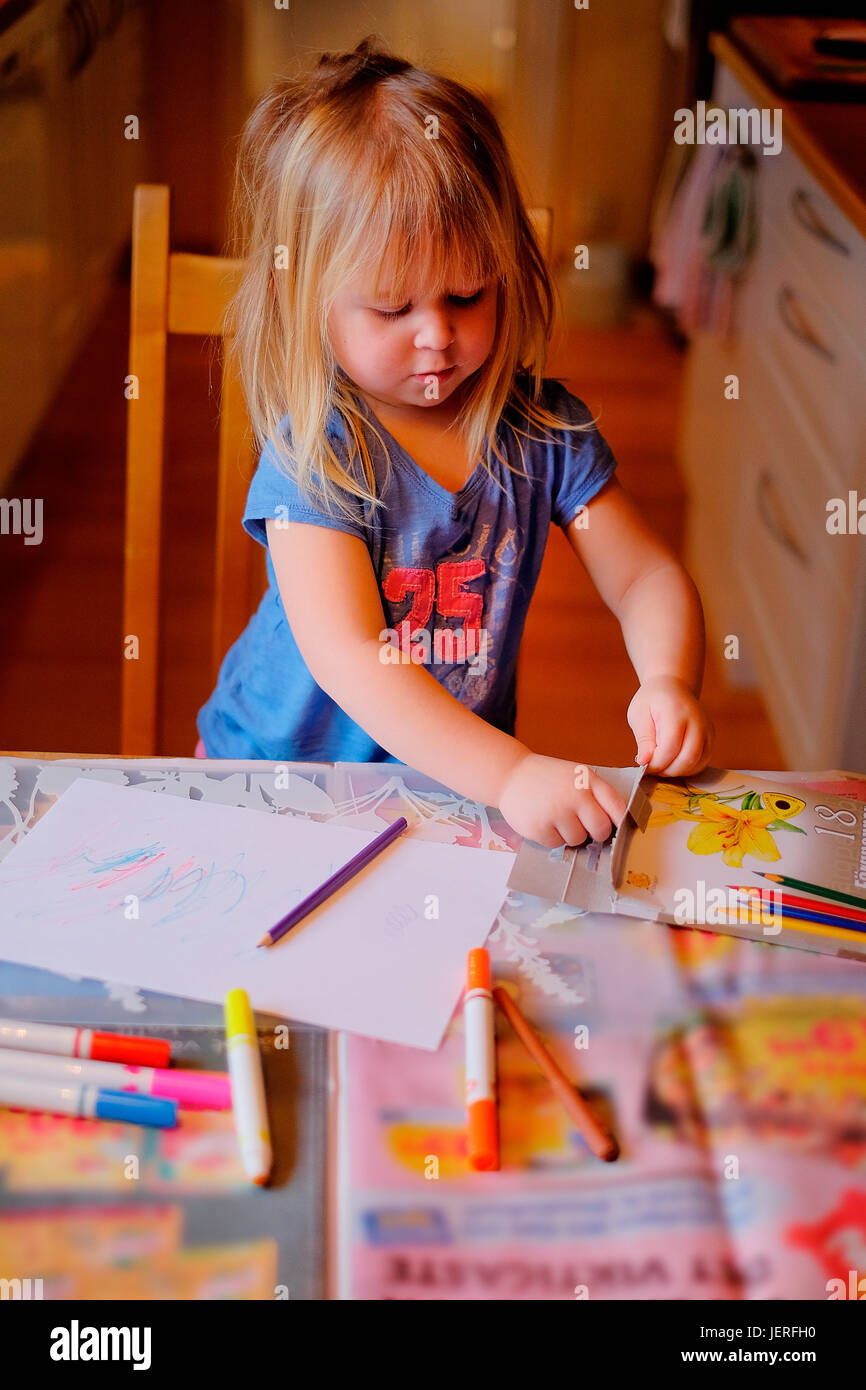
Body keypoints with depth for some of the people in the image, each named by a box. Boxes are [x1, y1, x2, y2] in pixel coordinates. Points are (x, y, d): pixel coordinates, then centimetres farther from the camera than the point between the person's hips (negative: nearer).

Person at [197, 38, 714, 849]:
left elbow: (646, 576, -1)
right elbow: (346, 657, -27)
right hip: (283, 765, -2)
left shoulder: (543, 429, -5)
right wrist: (510, 773, -38)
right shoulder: (312, 452, -18)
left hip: (459, 775, 3)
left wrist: (668, 682, -24)